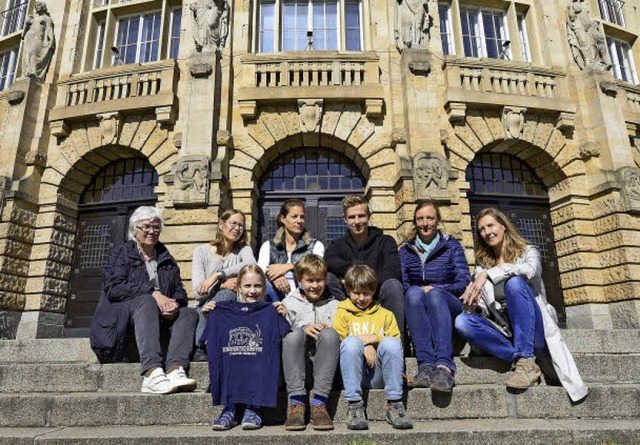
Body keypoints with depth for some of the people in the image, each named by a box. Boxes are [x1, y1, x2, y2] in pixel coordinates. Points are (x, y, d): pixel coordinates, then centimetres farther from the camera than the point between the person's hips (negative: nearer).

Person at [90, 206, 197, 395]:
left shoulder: (167, 259, 23)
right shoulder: (121, 253, 10)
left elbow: (180, 291, 13)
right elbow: (113, 287, -8)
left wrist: (175, 303, -13)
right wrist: (153, 294, -21)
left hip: (160, 316, 4)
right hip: (123, 313, -4)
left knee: (189, 313, -22)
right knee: (146, 302, -36)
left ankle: (175, 370, -47)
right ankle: (152, 373, -55)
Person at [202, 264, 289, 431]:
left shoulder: (270, 311, 8)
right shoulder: (224, 311, 13)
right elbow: (213, 341, 15)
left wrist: (283, 317, -11)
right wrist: (209, 318, 5)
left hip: (258, 368, -1)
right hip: (231, 369, 2)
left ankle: (253, 408, -20)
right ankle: (230, 408, -20)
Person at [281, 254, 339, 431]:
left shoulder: (334, 304, 19)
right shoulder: (290, 302, 17)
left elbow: (343, 334, 11)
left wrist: (328, 329, -9)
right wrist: (303, 330, -12)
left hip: (323, 357, 0)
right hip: (297, 357, 0)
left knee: (329, 334, -31)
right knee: (293, 335, -32)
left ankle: (319, 403, -33)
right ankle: (297, 402, -33)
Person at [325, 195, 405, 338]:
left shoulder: (385, 242, 7)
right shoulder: (338, 245, 11)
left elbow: (392, 273, -12)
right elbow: (329, 262, -14)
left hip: (379, 302, -1)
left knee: (392, 285, -32)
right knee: (328, 277, -21)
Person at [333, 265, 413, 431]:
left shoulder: (386, 314, 22)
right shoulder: (342, 312, 18)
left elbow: (397, 343, 11)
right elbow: (337, 341, 4)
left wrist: (376, 338, -8)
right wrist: (363, 346, -11)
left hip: (379, 373, 1)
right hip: (355, 370, -1)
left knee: (390, 342, -29)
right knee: (352, 341, -31)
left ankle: (394, 404, -25)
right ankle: (354, 405, -29)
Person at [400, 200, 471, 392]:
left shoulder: (452, 246, 11)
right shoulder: (406, 250, 16)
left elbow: (464, 282, 0)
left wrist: (433, 289, -14)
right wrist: (419, 290, -15)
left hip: (449, 306, -1)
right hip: (415, 308, 1)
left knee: (434, 294, -35)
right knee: (414, 292, -33)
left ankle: (444, 366, -51)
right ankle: (425, 364, -46)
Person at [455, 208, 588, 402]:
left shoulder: (528, 252, 9)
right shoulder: (482, 265, 17)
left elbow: (529, 270, -18)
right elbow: (481, 310, 8)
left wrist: (488, 274, -24)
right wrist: (472, 300, -15)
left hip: (534, 332, -2)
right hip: (505, 334, 3)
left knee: (514, 283, -30)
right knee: (462, 322, -26)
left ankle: (526, 360, -31)